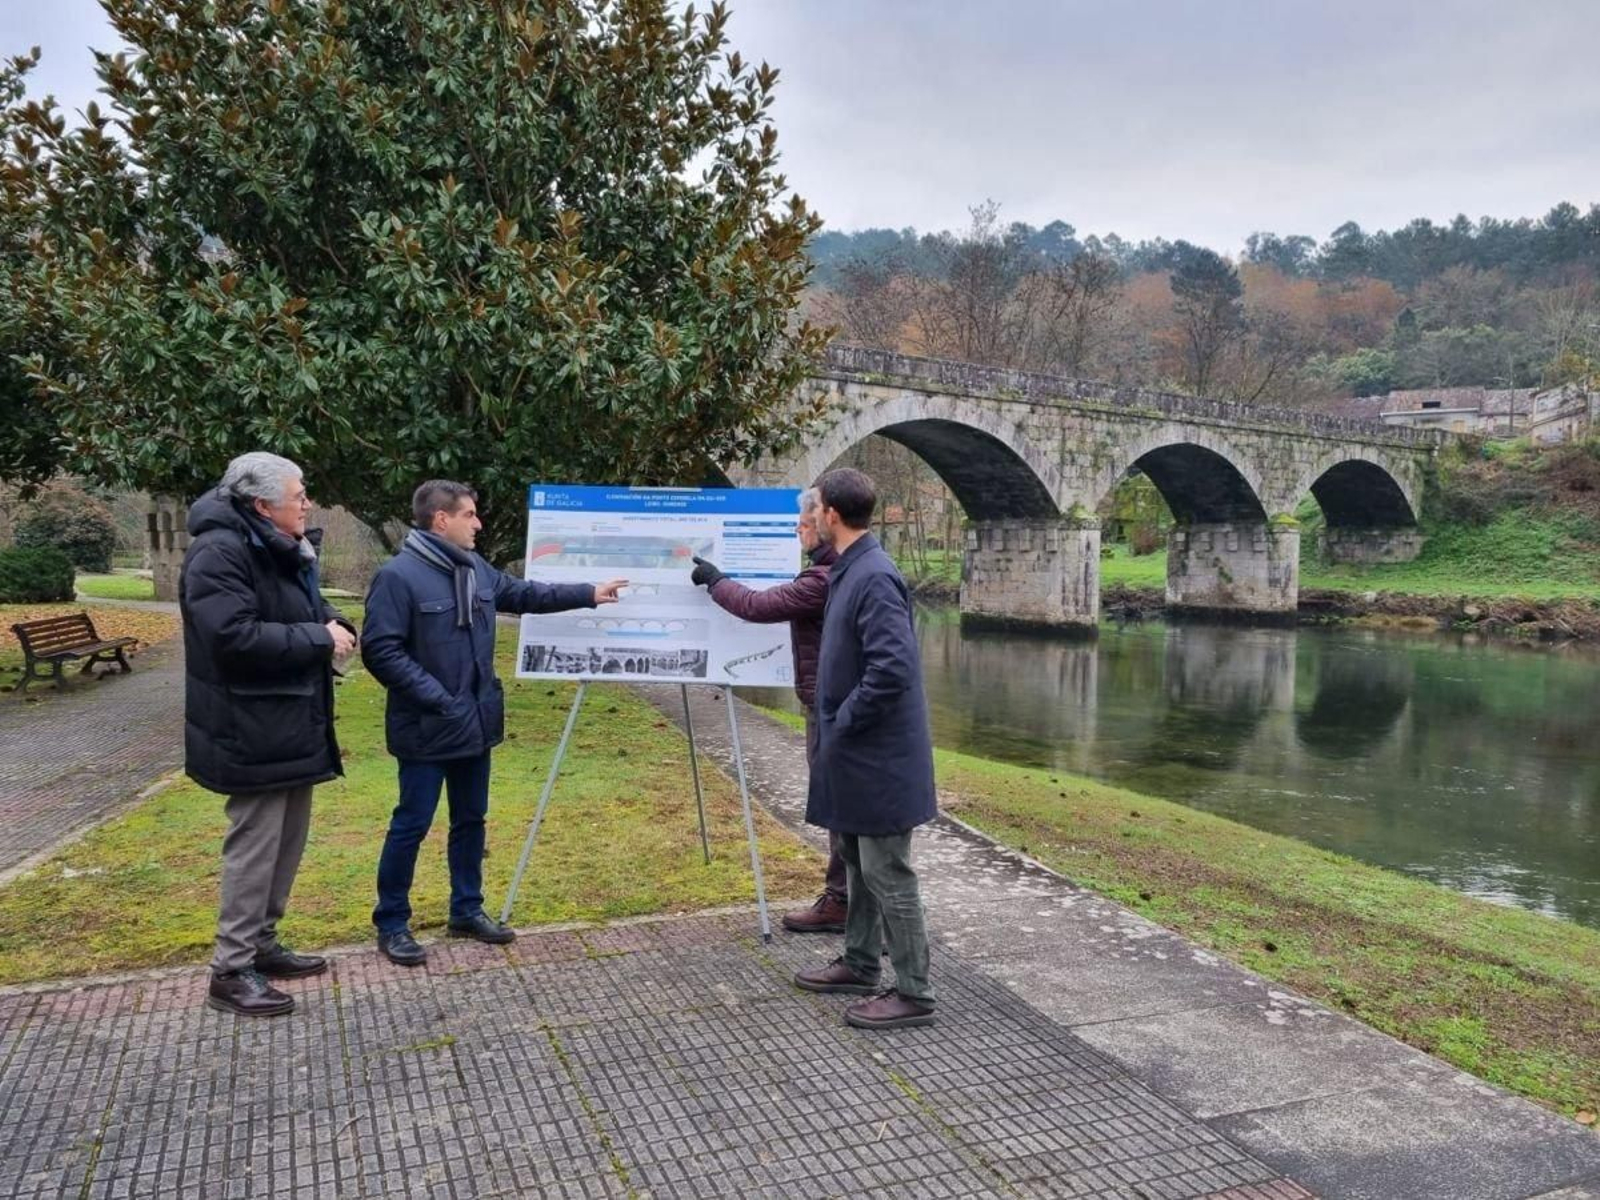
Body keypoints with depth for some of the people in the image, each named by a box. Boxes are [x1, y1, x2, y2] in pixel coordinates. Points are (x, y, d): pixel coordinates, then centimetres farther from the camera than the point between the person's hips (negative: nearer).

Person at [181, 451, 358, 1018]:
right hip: (254, 730, -10)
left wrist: (335, 625, 0)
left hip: (291, 723, 10)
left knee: (288, 839, 16)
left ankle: (262, 944, 29)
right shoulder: (219, 552, -18)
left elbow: (305, 611, 24)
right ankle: (231, 971, 8)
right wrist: (319, 637, -21)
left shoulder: (282, 549, 13)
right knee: (256, 844, -3)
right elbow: (234, 636, -28)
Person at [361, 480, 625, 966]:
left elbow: (525, 594, 19)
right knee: (412, 825, 3)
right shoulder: (398, 576, -18)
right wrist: (438, 699, -21)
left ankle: (467, 910, 31)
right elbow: (380, 651, -20)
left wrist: (589, 594, 16)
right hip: (426, 729, -8)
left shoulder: (475, 569, 5)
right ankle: (392, 925, 18)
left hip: (475, 724, 8)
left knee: (470, 820, 17)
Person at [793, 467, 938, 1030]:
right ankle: (859, 964, 37)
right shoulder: (848, 571, 9)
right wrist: (837, 727, 15)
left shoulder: (874, 577, -21)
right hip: (856, 752, 10)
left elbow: (892, 668, -29)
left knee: (888, 874, 0)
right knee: (858, 862, 21)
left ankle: (913, 993, 13)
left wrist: (844, 722, -18)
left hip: (878, 755, -10)